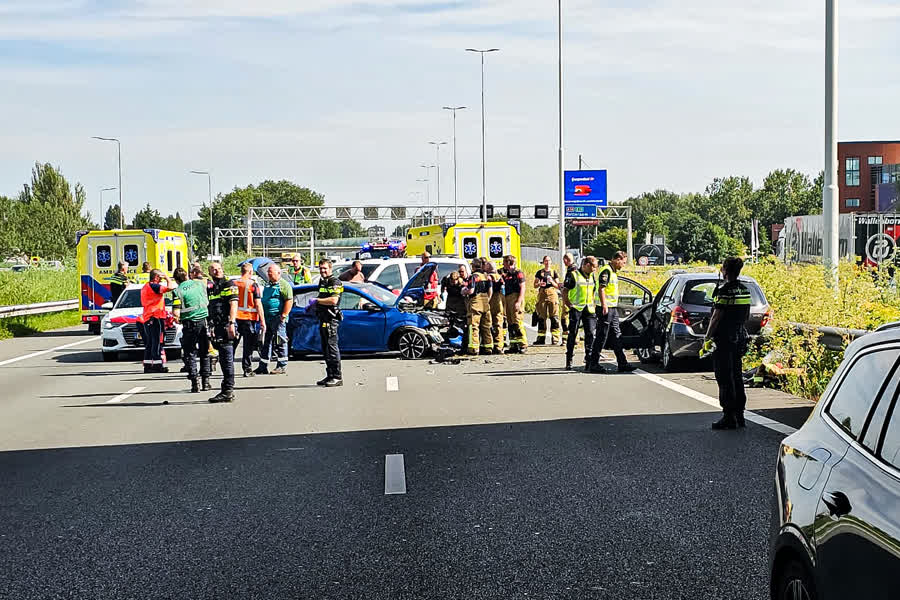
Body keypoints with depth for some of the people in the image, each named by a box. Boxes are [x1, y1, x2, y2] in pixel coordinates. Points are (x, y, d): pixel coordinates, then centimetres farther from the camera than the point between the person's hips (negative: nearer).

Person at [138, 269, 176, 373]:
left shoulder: (145, 287, 19)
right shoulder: (153, 286, -13)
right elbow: (170, 287, -23)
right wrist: (167, 277, -4)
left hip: (146, 318, 10)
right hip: (155, 317, -10)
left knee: (149, 344, 11)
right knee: (157, 343, -8)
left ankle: (147, 365, 11)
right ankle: (157, 365, -9)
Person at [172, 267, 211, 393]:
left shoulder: (178, 290, -10)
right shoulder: (199, 284, 4)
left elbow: (176, 313, -16)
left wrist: (177, 320, 4)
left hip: (190, 324, -4)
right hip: (204, 321, 4)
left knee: (190, 354, 5)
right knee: (205, 353, 14)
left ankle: (194, 383, -1)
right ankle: (205, 381, 16)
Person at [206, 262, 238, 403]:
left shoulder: (229, 284, -2)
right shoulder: (211, 288, 21)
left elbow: (233, 304, -12)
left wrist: (231, 324, -21)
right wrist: (211, 328, 17)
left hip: (226, 327, -8)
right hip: (216, 328, 8)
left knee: (227, 359, -9)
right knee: (223, 360, 11)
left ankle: (228, 391, -9)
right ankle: (227, 391, 17)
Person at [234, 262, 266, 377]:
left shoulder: (233, 284, 2)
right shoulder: (254, 285, -7)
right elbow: (258, 304, -9)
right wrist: (262, 321, -5)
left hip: (235, 317, 3)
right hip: (249, 318, -3)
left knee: (232, 344, 13)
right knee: (248, 346, 5)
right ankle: (247, 369, 5)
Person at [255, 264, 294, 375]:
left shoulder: (283, 285, -8)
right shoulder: (267, 285, 18)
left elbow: (289, 301, -14)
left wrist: (284, 316, -19)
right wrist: (262, 315, 19)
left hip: (278, 318, -8)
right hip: (267, 318, 8)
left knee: (280, 343, -4)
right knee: (265, 342, 9)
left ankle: (282, 366, 1)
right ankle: (263, 367, 13)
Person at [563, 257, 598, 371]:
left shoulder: (592, 277, 14)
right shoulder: (573, 275, -4)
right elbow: (565, 295, -3)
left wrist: (594, 307, 12)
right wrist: (571, 307, -9)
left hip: (589, 310, 5)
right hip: (576, 309, -5)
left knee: (590, 334, -2)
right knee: (573, 334, -1)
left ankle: (589, 360, 3)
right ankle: (569, 361, 6)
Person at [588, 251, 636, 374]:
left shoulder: (613, 271, 18)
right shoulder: (606, 270, -13)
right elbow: (601, 289, -20)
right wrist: (604, 306, -25)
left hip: (613, 308, 10)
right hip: (606, 308, -10)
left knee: (616, 336, 11)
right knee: (601, 337, -6)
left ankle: (622, 363, 14)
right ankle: (593, 364, -2)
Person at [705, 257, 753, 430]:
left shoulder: (725, 291, -16)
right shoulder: (745, 290, 10)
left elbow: (716, 317, -16)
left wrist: (707, 338, -10)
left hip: (724, 340, -8)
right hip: (740, 339, 8)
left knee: (725, 379, -4)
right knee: (736, 377, 14)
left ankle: (729, 417, -4)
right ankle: (739, 414, 19)